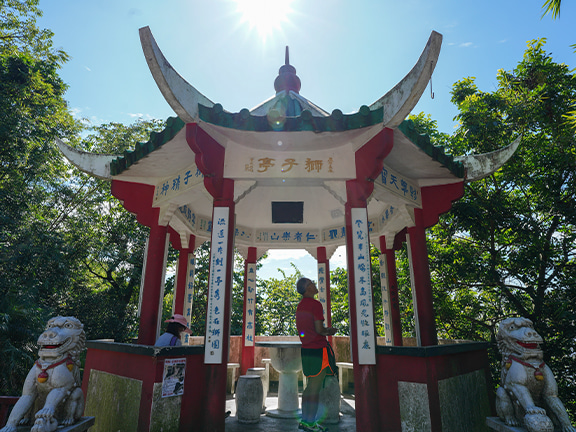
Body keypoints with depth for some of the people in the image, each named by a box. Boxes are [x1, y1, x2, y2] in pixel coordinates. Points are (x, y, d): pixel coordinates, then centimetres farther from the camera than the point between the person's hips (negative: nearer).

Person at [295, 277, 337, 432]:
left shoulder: (300, 306, 13)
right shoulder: (315, 304, -15)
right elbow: (319, 329, -18)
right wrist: (329, 331, 1)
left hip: (306, 349, 9)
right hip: (318, 349, -9)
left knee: (310, 386, 17)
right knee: (315, 388, 0)